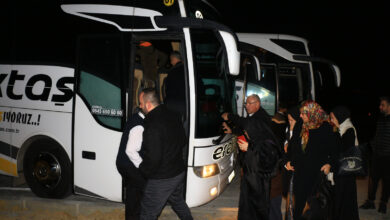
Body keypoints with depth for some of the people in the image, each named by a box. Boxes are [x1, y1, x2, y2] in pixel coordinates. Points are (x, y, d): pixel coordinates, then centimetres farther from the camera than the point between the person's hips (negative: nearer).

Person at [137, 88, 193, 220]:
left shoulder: (153, 126, -27)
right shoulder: (174, 116, 1)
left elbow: (153, 158, -27)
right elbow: (183, 141, 15)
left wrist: (143, 170, -10)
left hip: (161, 179, -8)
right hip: (179, 172, 8)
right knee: (178, 201, 31)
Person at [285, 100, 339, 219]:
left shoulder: (326, 128, -6)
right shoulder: (303, 128, 10)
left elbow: (334, 148, -5)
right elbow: (296, 146, 18)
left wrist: (330, 164, -16)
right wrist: (290, 161, 10)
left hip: (317, 171, -5)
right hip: (300, 169, 5)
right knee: (299, 198, 5)